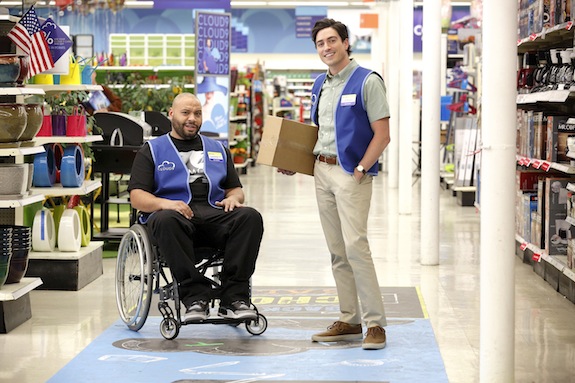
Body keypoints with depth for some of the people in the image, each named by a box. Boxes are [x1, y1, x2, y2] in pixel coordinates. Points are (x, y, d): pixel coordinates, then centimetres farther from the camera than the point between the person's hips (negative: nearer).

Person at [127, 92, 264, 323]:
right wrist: (165, 203, -16)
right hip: (174, 213, -3)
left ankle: (234, 297, -29)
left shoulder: (218, 149, 28)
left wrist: (233, 198, -1)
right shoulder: (152, 150, 17)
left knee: (250, 217, -29)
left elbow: (236, 189, 26)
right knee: (166, 221, -40)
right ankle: (195, 297, -36)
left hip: (215, 212, 3)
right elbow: (137, 197, 6)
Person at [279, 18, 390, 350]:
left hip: (351, 172, -7)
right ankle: (349, 321, 14)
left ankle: (375, 323, -10)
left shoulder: (367, 81, -7)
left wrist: (360, 171, -16)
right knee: (337, 251, 8)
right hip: (322, 170, 7)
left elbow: (382, 135, -10)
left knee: (355, 245, -15)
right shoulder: (320, 85, 15)